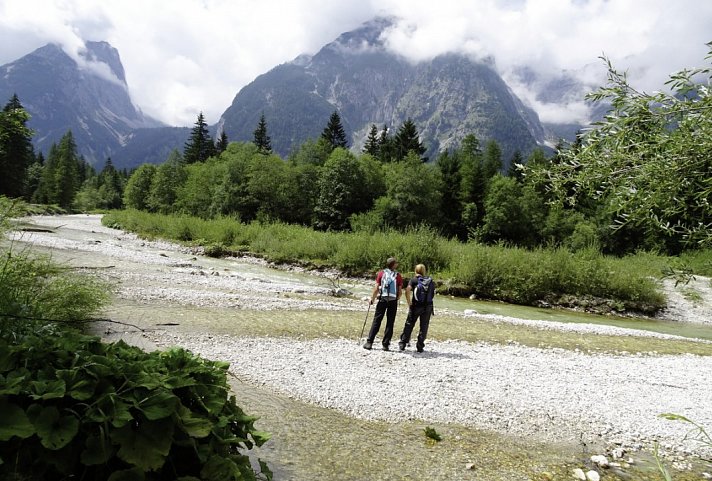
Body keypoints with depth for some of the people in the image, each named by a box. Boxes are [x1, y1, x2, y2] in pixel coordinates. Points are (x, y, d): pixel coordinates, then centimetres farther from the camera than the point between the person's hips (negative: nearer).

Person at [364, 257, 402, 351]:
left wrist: (372, 299, 8)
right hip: (393, 301, 0)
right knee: (390, 323, 6)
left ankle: (369, 342, 3)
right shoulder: (398, 275, 1)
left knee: (376, 321, 5)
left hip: (382, 300, 0)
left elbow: (376, 288, -2)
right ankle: (385, 344, 7)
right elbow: (400, 291, 0)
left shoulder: (381, 273, 1)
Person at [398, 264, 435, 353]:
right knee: (424, 326, 9)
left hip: (416, 306, -2)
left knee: (409, 325, 10)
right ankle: (420, 347, 11)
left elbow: (407, 291, -16)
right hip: (428, 307, 2)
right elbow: (434, 293, 4)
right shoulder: (431, 281, 8)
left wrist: (409, 303, -8)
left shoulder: (414, 280, -3)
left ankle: (402, 344, 14)